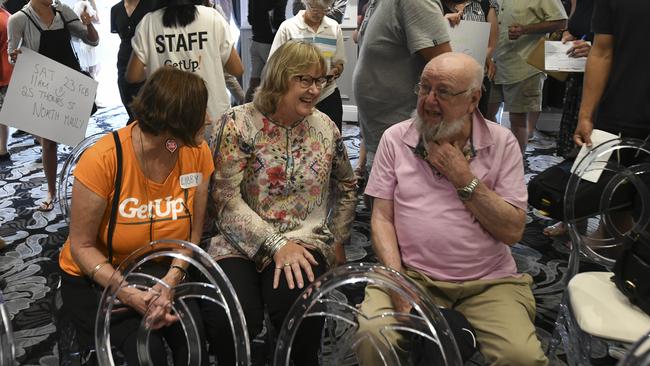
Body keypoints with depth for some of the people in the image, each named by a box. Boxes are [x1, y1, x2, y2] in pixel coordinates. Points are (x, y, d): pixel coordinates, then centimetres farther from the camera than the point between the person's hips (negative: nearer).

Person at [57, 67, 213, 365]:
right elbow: (82, 246, -16)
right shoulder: (102, 159, -23)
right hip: (96, 276, -3)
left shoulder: (197, 152, -12)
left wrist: (170, 282, -25)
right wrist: (131, 295, -29)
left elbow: (192, 234, -8)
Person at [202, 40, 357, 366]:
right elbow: (227, 200, -10)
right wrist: (276, 245, -18)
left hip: (305, 242, 2)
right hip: (242, 244, -2)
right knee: (229, 321, -30)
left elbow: (346, 188, 23)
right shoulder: (238, 124, -4)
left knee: (298, 309, -31)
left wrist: (337, 241, 14)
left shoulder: (326, 128, 9)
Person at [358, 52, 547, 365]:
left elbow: (513, 231, -5)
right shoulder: (395, 139, 3)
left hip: (488, 281, 0)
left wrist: (464, 178, -13)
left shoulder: (501, 143, 0)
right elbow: (382, 218, 2)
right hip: (411, 275, 0)